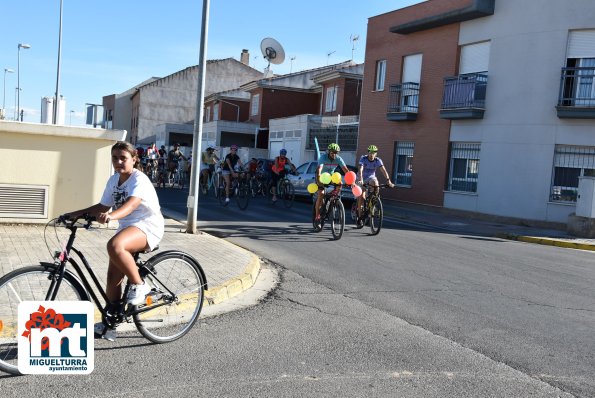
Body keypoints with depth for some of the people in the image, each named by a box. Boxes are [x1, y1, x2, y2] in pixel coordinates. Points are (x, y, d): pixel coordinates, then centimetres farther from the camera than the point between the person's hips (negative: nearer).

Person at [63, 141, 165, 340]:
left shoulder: (139, 179, -16)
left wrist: (111, 216, -52)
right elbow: (103, 206, 12)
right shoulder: (113, 180, 7)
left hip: (147, 226, -8)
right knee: (113, 276, 3)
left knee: (115, 246, -37)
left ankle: (139, 285, -17)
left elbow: (131, 204, -34)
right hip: (126, 228, 8)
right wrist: (76, 213, 0)